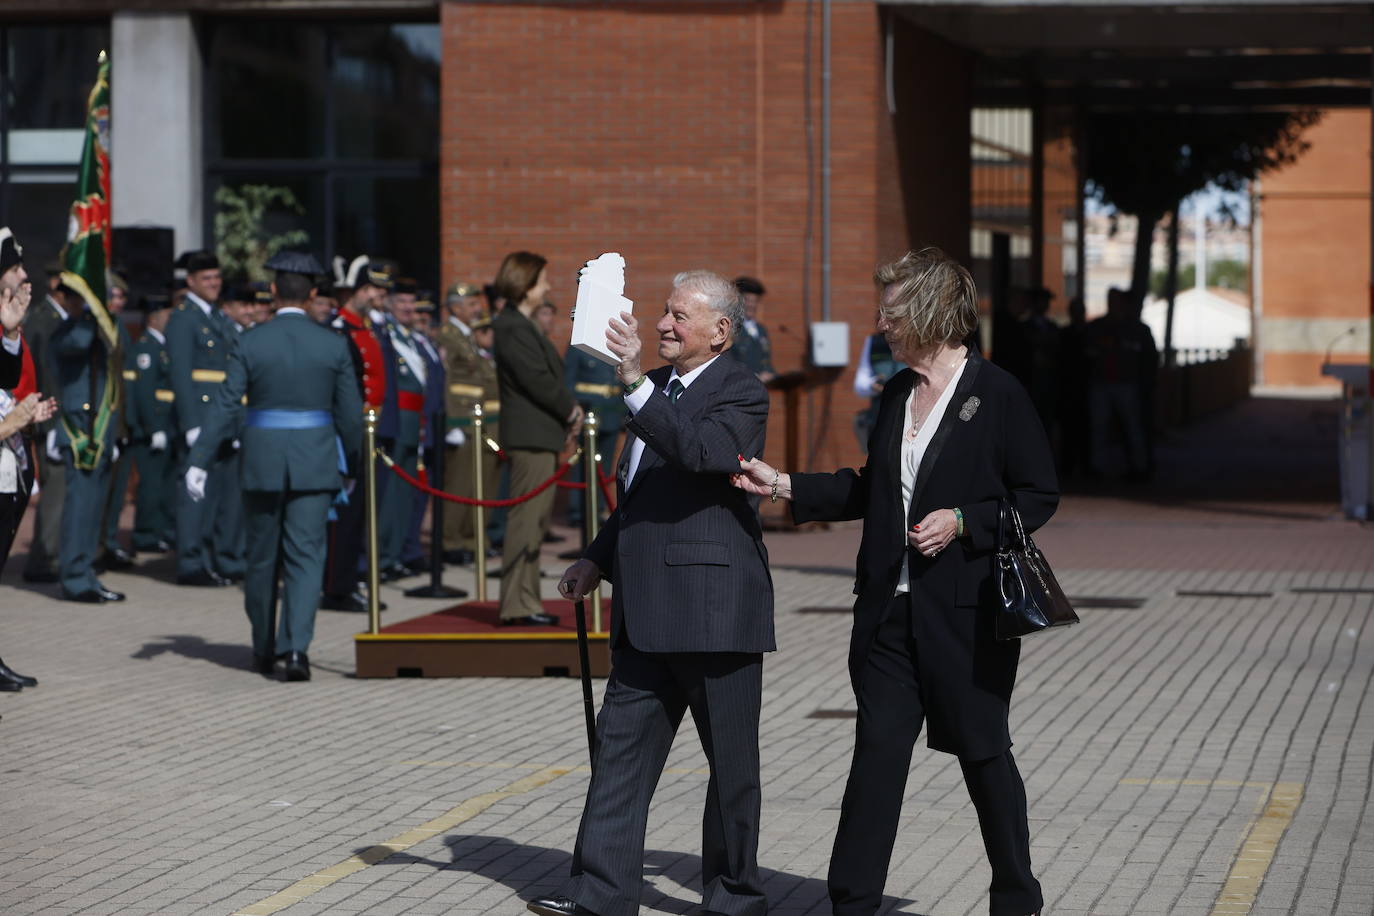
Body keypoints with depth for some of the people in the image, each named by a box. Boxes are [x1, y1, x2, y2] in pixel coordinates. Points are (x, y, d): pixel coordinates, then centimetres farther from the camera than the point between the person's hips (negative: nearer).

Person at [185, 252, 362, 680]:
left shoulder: (251, 343, -5)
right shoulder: (332, 344, -2)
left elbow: (224, 407, -8)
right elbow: (350, 414, 2)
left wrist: (198, 461, -6)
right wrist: (351, 465, 15)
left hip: (263, 463, 0)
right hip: (315, 463, 0)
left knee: (263, 558, 13)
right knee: (305, 555, -1)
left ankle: (264, 650, 25)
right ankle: (296, 646, -18)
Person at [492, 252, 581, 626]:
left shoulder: (522, 325, 18)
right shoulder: (513, 328, -14)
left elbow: (550, 375, 19)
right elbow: (538, 380, -18)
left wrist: (569, 410, 7)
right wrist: (571, 412, -7)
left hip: (541, 436, 11)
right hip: (531, 436, -11)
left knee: (533, 523, 13)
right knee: (526, 519, -8)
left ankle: (526, 601, 17)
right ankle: (517, 606, -6)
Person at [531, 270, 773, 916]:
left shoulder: (740, 391, -8)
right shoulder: (660, 387, 17)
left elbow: (700, 450, -29)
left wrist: (633, 381, -32)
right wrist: (599, 559, 18)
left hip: (713, 606, -8)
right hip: (646, 608, 8)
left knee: (731, 759, 3)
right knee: (621, 748, 3)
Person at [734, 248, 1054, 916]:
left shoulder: (998, 394, -8)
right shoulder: (896, 394, 12)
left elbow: (1039, 496, -7)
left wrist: (962, 522, -18)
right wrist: (782, 486, 14)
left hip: (966, 610, -6)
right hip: (890, 607, 6)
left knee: (983, 754, 5)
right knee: (877, 749, 2)